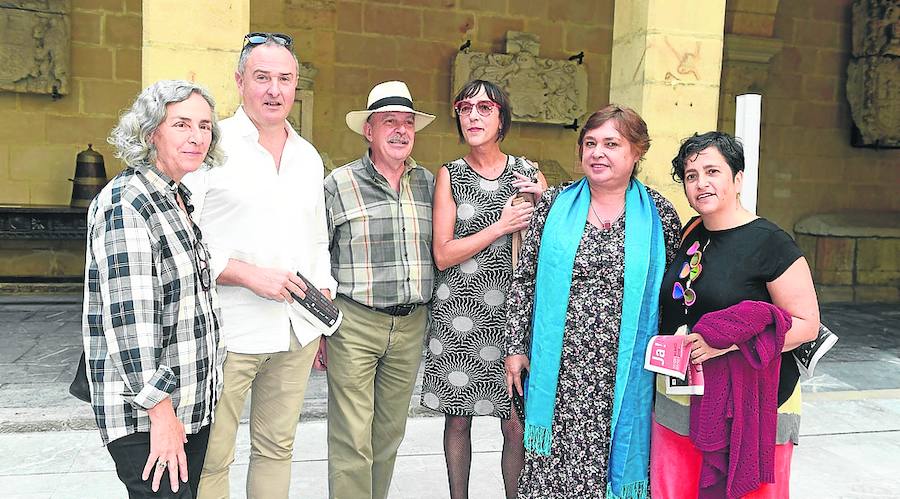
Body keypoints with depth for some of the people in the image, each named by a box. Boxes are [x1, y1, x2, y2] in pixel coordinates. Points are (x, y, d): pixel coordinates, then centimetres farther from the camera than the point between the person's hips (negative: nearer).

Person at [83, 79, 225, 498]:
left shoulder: (180, 199, 12)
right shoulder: (125, 203, -16)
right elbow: (129, 319, -21)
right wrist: (160, 411, -20)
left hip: (194, 407, 9)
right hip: (144, 416, -8)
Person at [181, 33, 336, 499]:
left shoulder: (309, 157, 13)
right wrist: (249, 274, -18)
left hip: (298, 332, 5)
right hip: (230, 332, -5)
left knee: (277, 448, 15)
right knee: (211, 458, 3)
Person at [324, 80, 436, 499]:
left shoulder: (428, 183, 9)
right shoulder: (339, 184, -3)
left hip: (411, 325, 4)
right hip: (354, 325, -4)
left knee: (390, 433, 15)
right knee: (352, 439, -1)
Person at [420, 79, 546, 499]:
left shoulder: (529, 173, 7)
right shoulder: (449, 175, 4)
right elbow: (443, 255, -4)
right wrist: (501, 226, -11)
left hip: (512, 313, 1)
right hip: (458, 314, 0)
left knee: (517, 424, 0)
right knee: (457, 418, 9)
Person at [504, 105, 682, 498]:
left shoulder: (658, 214, 1)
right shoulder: (555, 204, 3)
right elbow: (524, 279, 6)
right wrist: (515, 346, 3)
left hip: (624, 375, 0)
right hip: (558, 371, 1)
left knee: (615, 460, 8)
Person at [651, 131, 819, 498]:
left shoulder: (770, 243, -11)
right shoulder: (690, 233, 8)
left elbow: (806, 324, -12)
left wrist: (727, 340, -23)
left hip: (751, 414, -5)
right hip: (676, 405, 6)